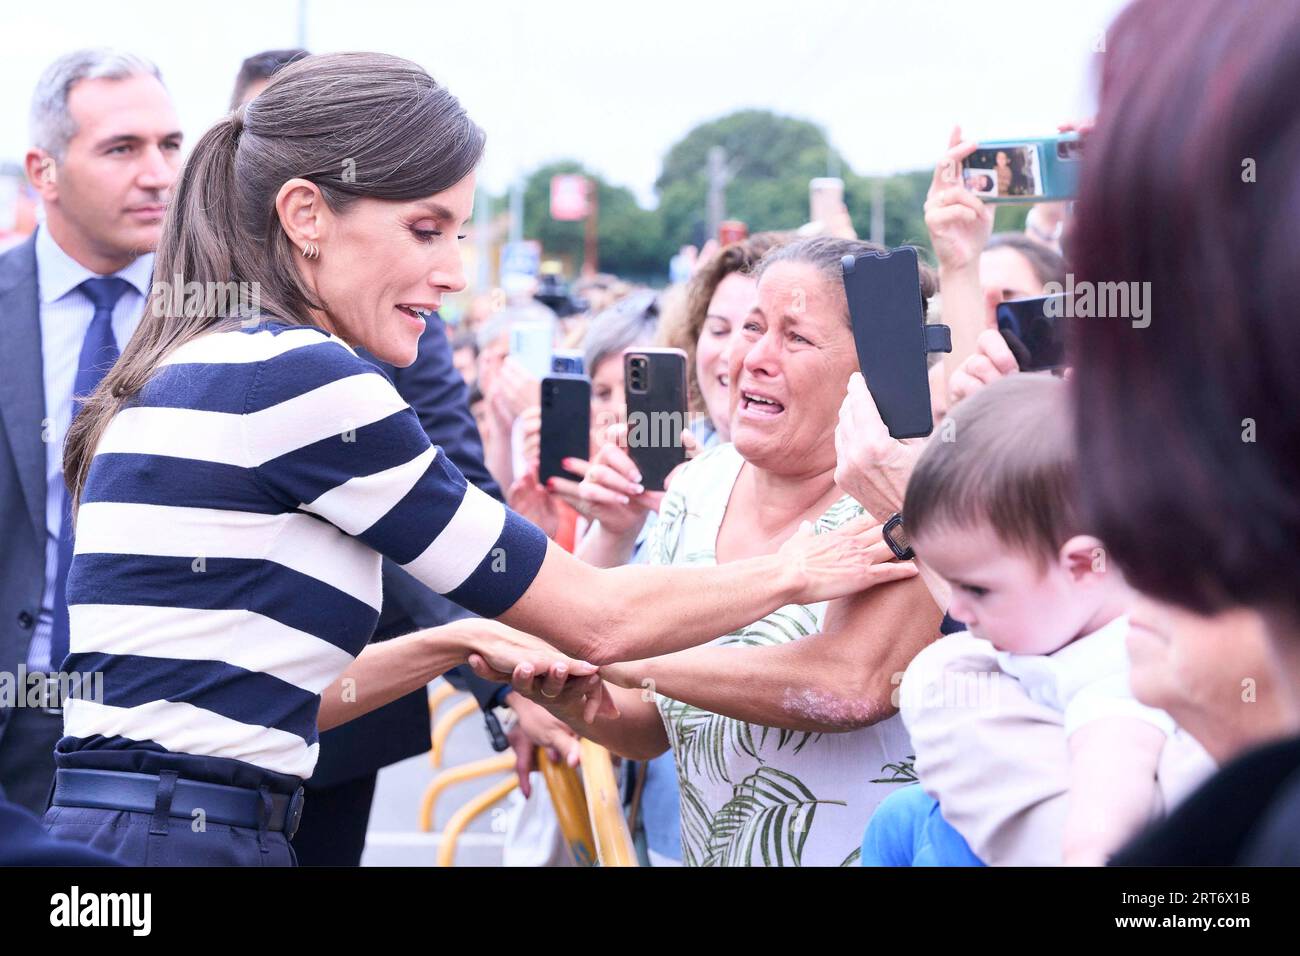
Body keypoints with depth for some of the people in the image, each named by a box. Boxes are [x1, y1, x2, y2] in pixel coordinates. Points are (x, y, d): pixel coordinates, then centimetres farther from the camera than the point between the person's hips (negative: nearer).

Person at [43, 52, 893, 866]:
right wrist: (794, 572, 7)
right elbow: (596, 619, -7)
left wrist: (458, 642, 12)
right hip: (185, 841, -9)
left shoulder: (195, 371, 13)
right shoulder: (298, 375, -13)